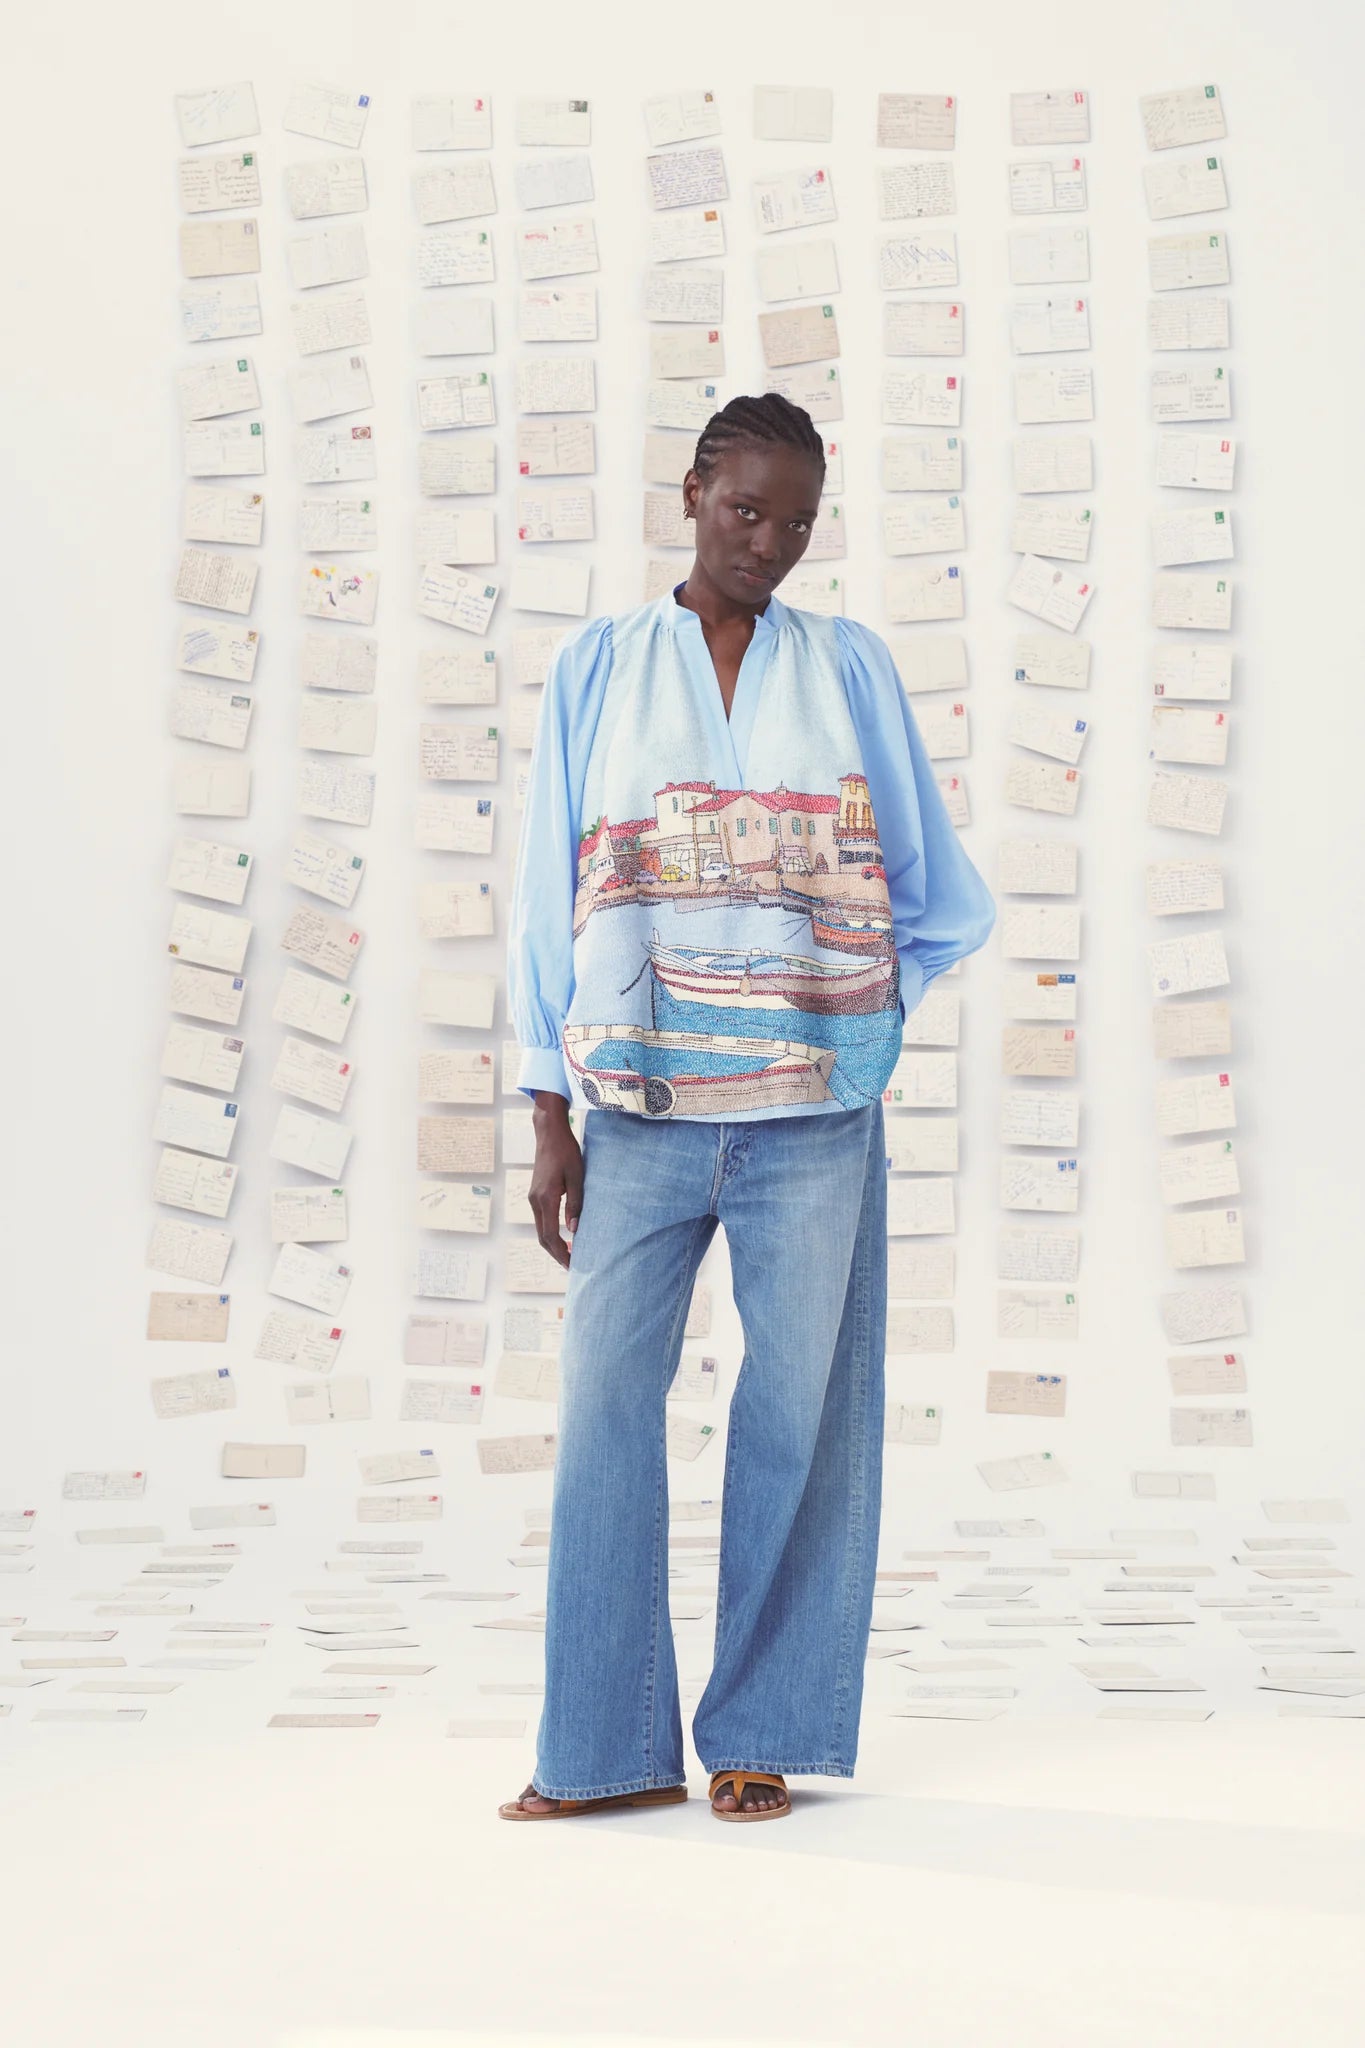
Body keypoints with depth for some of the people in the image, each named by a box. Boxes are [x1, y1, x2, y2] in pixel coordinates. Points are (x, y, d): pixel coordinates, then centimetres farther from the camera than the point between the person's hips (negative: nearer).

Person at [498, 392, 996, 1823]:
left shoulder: (849, 667, 10)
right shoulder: (597, 668, 9)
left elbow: (935, 894, 15)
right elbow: (548, 899, 6)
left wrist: (856, 1026, 6)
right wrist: (550, 1119, 2)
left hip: (813, 1115, 0)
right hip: (639, 1110, 0)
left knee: (797, 1419, 2)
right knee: (605, 1409, -2)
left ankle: (762, 1739, 12)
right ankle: (612, 1747, 7)